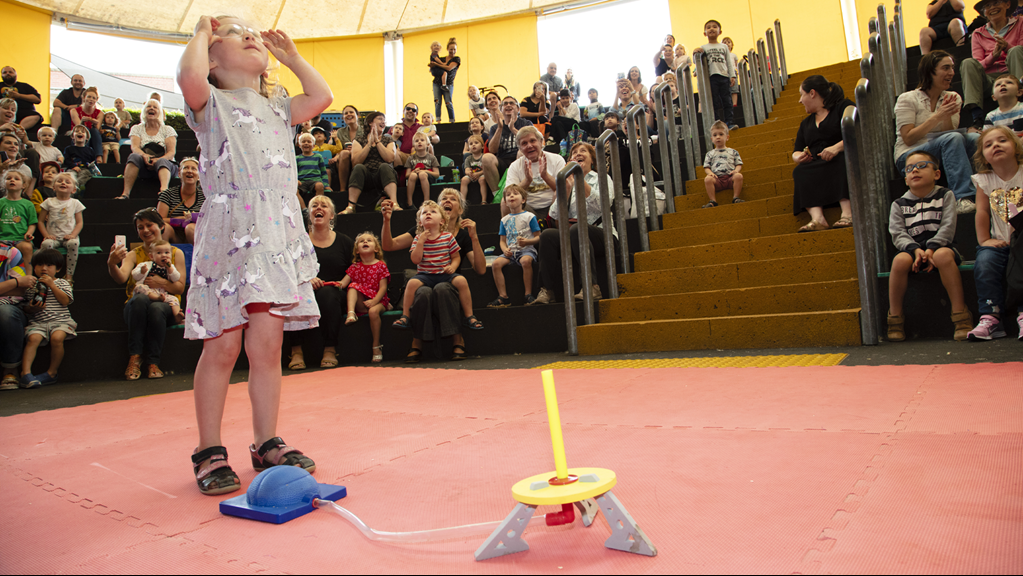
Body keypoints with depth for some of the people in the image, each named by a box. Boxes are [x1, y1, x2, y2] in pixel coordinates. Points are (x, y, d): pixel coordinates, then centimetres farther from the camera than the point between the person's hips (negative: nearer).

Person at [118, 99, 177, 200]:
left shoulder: (168, 130, 11)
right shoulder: (137, 128, 15)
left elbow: (172, 152, -3)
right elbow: (134, 147, -3)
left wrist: (158, 160, -24)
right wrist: (144, 155, -27)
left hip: (165, 164, -1)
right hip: (144, 167, 2)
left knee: (162, 162, -36)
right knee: (134, 156, -30)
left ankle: (164, 189, -65)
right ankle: (125, 193, -40)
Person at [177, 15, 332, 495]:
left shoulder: (278, 108, 23)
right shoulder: (211, 103, 7)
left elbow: (321, 97, 11)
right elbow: (190, 77, -14)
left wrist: (290, 55, 22)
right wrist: (201, 34, 4)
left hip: (279, 237, 4)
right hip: (228, 234, -4)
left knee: (267, 346, 3)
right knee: (222, 347, -2)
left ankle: (267, 443, 13)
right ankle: (209, 452, 11)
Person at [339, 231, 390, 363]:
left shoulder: (380, 265, 2)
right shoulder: (355, 267, 12)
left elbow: (383, 287, -6)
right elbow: (344, 282, 1)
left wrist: (374, 301, -19)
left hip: (377, 300, -3)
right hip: (360, 302, 3)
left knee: (373, 311, -34)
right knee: (353, 286, -20)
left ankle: (376, 346, -21)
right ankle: (351, 313, -38)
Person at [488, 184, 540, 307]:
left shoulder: (529, 216, 5)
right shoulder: (505, 220, 17)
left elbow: (538, 237, 2)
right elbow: (502, 240, 17)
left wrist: (527, 241, -18)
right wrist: (505, 250, -5)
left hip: (526, 250, -4)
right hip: (510, 252, 4)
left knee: (526, 260, -38)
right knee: (496, 263, -23)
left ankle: (529, 295, -28)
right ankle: (503, 297, -20)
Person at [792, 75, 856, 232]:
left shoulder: (844, 107, 8)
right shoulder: (806, 123, 27)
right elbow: (796, 151, 22)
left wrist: (838, 147, -26)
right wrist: (798, 156, -4)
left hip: (839, 161, -4)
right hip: (816, 168, 4)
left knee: (841, 160, -37)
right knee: (800, 172, -28)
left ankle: (847, 213, -49)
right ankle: (817, 218, -47)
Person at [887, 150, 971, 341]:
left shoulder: (945, 195, 9)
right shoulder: (899, 204, 11)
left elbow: (948, 227, -3)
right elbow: (898, 233, -1)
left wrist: (931, 249, -20)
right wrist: (915, 249, -21)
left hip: (940, 246, -1)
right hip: (912, 249, 1)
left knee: (943, 255, -37)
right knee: (900, 260, -33)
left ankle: (960, 314, -32)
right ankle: (895, 317, -24)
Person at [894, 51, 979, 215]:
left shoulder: (953, 98, 12)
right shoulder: (907, 99, -3)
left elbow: (949, 131, 2)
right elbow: (908, 139, -11)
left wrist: (947, 116, -17)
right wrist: (937, 117, -19)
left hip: (941, 155, 5)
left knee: (976, 138, -24)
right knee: (953, 138, -31)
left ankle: (981, 193, -29)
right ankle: (963, 198, -39)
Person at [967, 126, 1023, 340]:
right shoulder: (984, 180, 5)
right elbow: (982, 212, 5)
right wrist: (984, 240, -1)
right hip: (1000, 242, 2)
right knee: (984, 263, -26)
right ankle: (990, 317, -23)